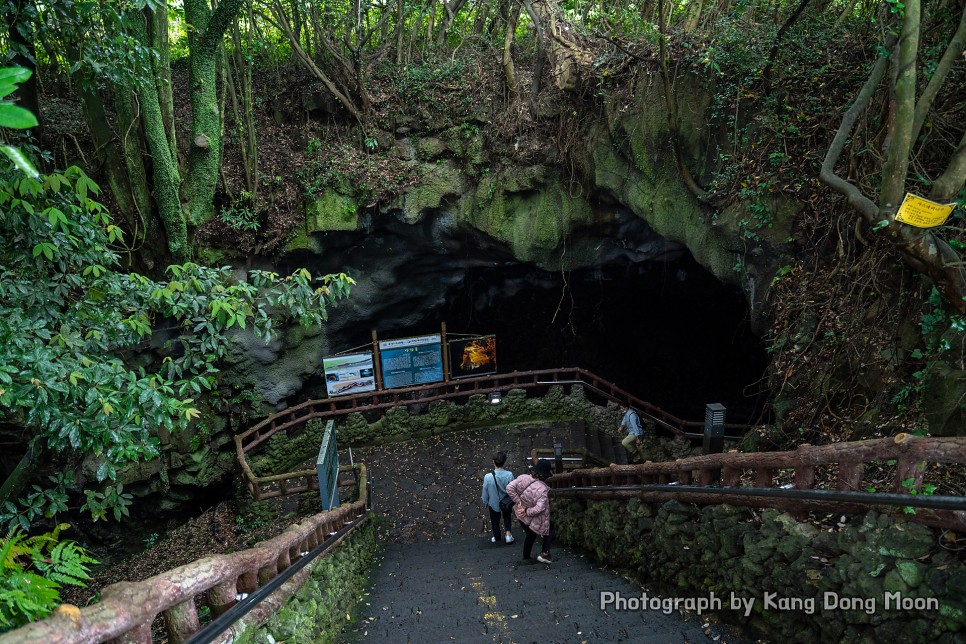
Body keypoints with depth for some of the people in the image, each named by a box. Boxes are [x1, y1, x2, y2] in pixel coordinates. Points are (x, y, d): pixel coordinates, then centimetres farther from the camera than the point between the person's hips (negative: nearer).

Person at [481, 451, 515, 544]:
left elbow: (485, 492, -15)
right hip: (507, 503, 1)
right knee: (507, 517, 33)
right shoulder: (509, 475, -28)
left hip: (494, 503, -1)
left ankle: (497, 538, 46)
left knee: (495, 521, 26)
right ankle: (508, 533, 22)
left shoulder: (488, 477, -30)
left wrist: (485, 502, 5)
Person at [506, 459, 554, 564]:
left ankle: (526, 557, 42)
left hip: (521, 516, 6)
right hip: (533, 520, -6)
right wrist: (527, 512, -21)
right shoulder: (542, 490, -30)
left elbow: (510, 488, -16)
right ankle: (544, 554, 15)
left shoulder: (523, 478, -15)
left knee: (530, 535, 30)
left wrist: (518, 501, -11)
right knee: (550, 529, 19)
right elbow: (539, 508, -36)